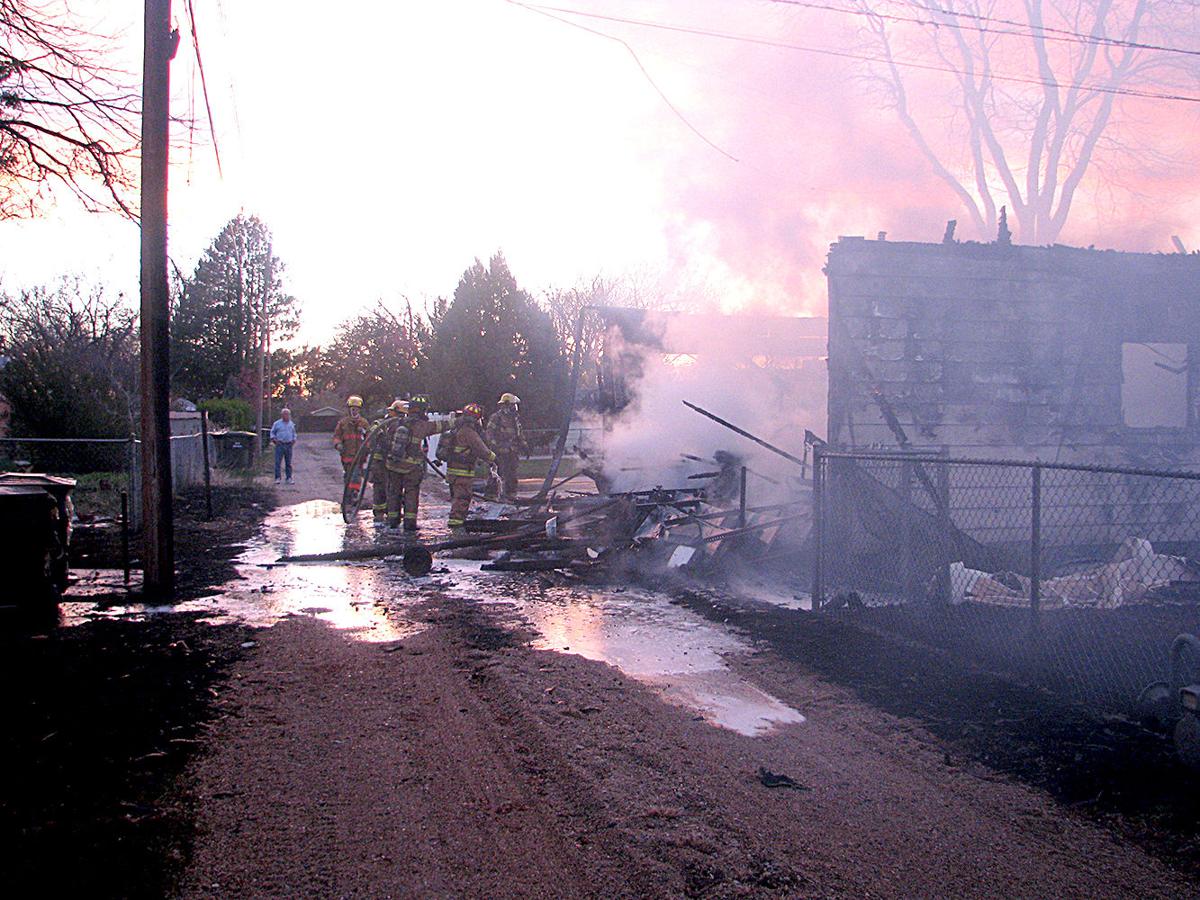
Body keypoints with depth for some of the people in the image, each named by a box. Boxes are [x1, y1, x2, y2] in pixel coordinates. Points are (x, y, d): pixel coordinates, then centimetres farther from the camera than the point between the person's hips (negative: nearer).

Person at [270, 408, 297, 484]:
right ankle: (277, 478, -3)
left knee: (288, 463, 5)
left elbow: (294, 433, 22)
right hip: (279, 445, -3)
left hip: (289, 445, 3)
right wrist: (274, 439, -6)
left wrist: (294, 440, 7)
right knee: (278, 462, -6)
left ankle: (289, 478, 9)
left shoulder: (291, 424, 12)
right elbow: (272, 432, 8)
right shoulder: (277, 423, 1)